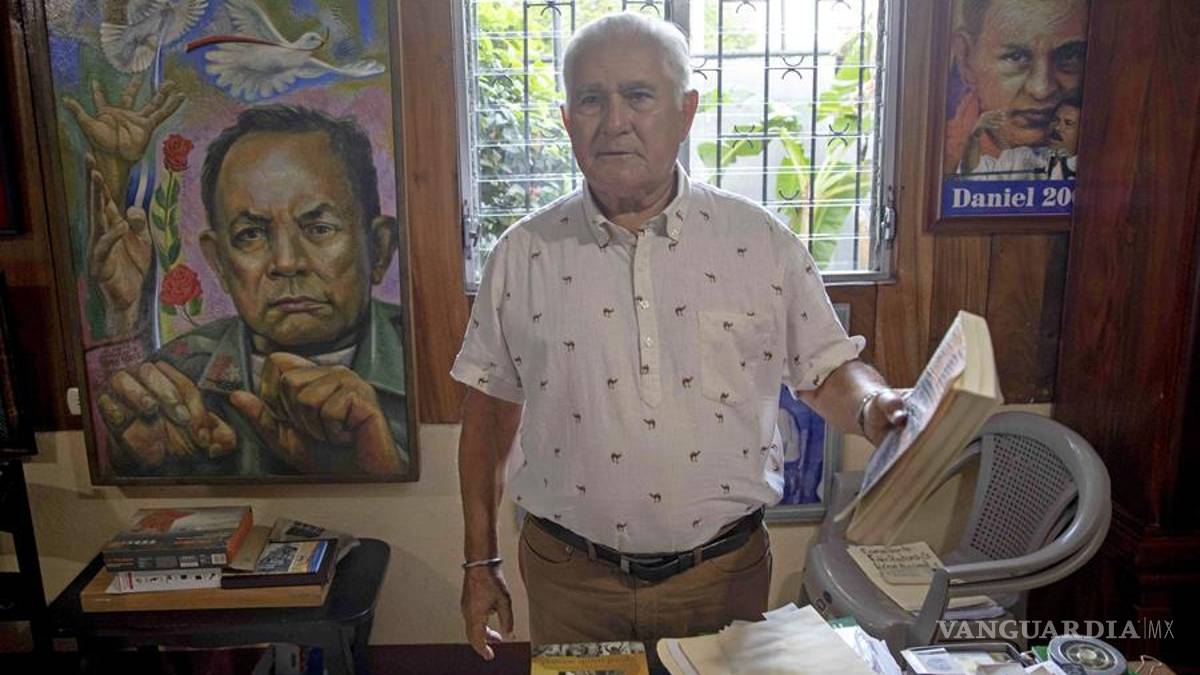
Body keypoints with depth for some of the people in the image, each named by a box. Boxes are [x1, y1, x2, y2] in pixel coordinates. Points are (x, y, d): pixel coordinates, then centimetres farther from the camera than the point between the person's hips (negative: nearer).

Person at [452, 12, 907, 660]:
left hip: (724, 571, 0)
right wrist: (480, 560, 4)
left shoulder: (761, 242, -4)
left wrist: (874, 408, -21)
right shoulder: (522, 254, -4)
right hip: (569, 578, 1)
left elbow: (828, 372, 2)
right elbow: (489, 407, 2)